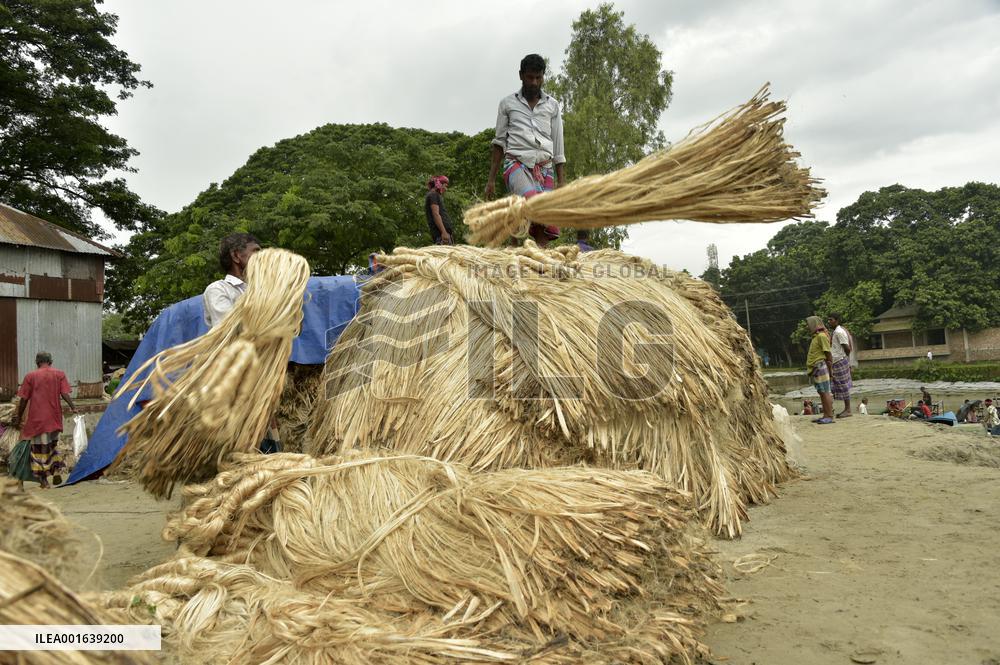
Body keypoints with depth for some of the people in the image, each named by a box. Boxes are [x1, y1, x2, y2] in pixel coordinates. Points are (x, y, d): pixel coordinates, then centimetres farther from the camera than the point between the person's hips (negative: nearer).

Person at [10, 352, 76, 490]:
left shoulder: (30, 376, -1)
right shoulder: (59, 374, 3)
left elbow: (23, 399, 1)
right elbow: (65, 394, -9)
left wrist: (19, 417, 10)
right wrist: (73, 407, -9)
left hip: (37, 418, -2)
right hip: (54, 418, 2)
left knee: (40, 448, 5)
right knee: (53, 445, 21)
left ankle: (44, 481, 6)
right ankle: (57, 470, 4)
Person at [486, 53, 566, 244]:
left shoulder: (552, 105, 18)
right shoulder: (507, 103, 15)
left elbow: (558, 146, 17)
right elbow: (499, 142, 15)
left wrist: (561, 181, 9)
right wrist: (491, 179, 9)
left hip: (545, 168, 3)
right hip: (517, 164, -3)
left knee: (546, 228, -12)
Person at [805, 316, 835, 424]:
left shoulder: (821, 336, -11)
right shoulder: (816, 336, 17)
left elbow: (828, 353, -14)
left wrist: (830, 368, -15)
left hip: (820, 366, -10)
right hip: (815, 368, 10)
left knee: (825, 392, -8)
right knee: (821, 392, 12)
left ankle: (829, 416, -6)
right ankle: (826, 415, 16)